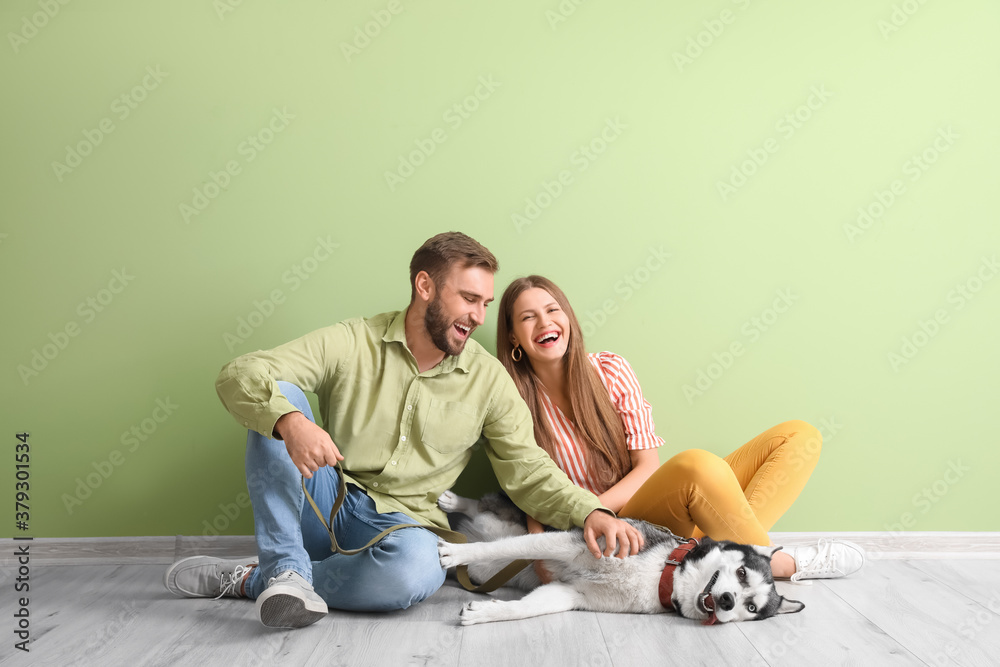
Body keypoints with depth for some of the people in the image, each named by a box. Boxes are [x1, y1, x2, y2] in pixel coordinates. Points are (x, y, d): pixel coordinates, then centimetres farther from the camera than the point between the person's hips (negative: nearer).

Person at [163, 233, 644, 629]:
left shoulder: (488, 379, 1)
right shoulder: (352, 342, -5)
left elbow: (527, 469, 2)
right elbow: (239, 375, -13)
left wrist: (590, 511, -17)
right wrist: (289, 421, -35)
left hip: (401, 522, 0)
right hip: (324, 503, 0)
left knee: (416, 570, -36)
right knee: (278, 397, -21)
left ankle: (252, 579, -15)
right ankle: (287, 571, -27)